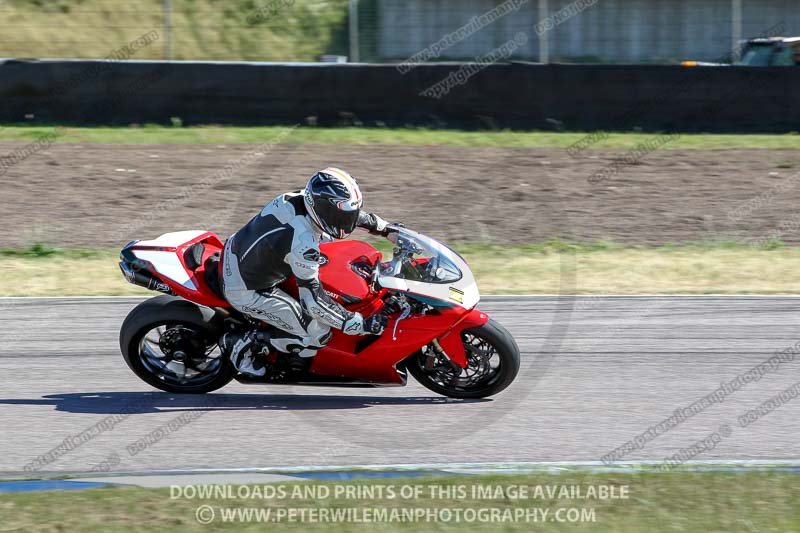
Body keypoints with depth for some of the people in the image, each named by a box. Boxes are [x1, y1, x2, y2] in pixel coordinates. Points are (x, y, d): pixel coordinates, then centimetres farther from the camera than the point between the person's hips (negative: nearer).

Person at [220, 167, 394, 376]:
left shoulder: (302, 198, -12)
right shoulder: (303, 244, -35)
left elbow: (346, 212, 10)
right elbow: (313, 301, -30)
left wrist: (383, 226, 14)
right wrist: (361, 325, -27)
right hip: (246, 290, -9)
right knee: (317, 333, -9)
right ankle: (242, 343, 3)